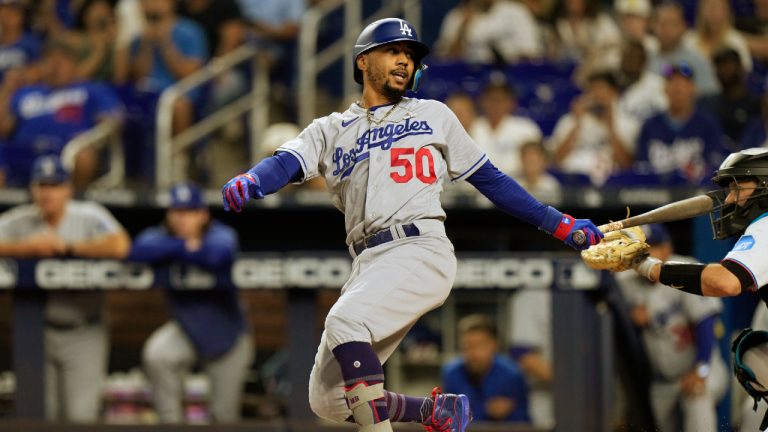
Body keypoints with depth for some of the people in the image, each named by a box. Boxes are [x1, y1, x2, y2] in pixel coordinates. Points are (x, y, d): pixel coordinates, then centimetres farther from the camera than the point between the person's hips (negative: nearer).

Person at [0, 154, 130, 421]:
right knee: (42, 414, 8)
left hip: (84, 335, -3)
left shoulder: (90, 217, -9)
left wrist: (66, 248, -20)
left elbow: (119, 246, -28)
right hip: (38, 330, 3)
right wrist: (29, 248, -23)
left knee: (81, 415, -7)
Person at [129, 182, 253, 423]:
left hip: (226, 334, -2)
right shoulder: (160, 237, -10)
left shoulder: (220, 234, -18)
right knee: (156, 354, -30)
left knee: (224, 414, 1)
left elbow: (219, 256, -42)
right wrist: (184, 247, -31)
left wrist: (177, 253, -28)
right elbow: (138, 251, -33)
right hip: (186, 331, 2)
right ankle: (171, 424, -15)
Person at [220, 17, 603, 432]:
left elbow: (488, 179, 22)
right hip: (368, 264, 4)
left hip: (421, 250, -4)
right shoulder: (331, 131, 19)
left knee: (345, 320, -31)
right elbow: (286, 163, 0)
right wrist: (248, 183, -24)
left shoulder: (433, 115, 18)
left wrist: (559, 224, 17)